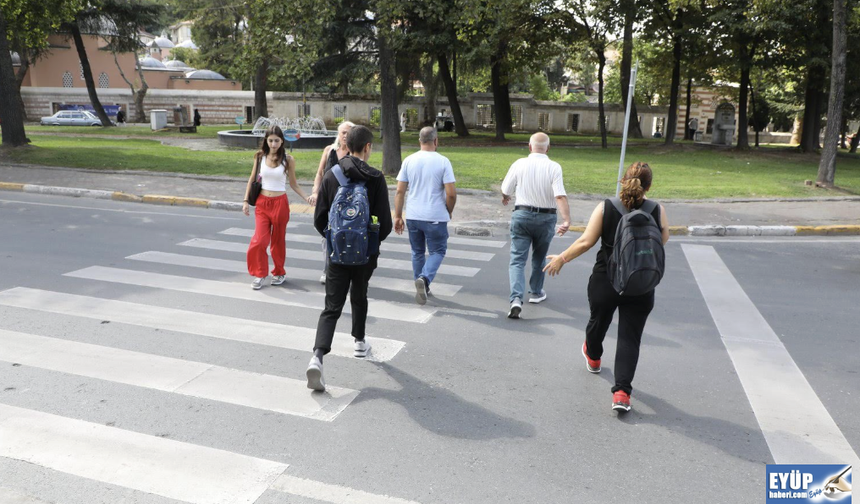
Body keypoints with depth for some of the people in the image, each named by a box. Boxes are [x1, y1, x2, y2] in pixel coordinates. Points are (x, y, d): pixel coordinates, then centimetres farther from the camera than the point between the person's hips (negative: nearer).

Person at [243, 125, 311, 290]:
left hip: (280, 203, -1)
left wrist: (307, 198, -10)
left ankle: (279, 273, 27)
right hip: (262, 202, 1)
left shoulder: (288, 159, -4)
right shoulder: (260, 157, 1)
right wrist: (246, 201, 5)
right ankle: (259, 274, 10)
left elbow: (293, 184, 3)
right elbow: (252, 179, 9)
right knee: (259, 240, -7)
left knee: (278, 240, 10)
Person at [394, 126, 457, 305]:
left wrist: (397, 216, 6)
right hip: (435, 217, -3)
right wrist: (449, 211, 6)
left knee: (418, 252, 18)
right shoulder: (443, 161, -9)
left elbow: (400, 191, 0)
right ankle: (424, 278, -14)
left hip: (413, 216, 4)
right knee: (437, 251, 10)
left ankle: (422, 288, 26)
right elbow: (451, 193, -12)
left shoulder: (409, 161, 1)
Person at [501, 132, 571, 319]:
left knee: (517, 259, 0)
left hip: (522, 214, 0)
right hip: (545, 218, 0)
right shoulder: (554, 167, -9)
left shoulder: (519, 164, -5)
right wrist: (567, 220, -23)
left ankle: (516, 299, -17)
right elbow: (560, 196, -20)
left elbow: (505, 190, 5)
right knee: (539, 258, 21)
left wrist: (505, 198, 27)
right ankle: (536, 292, 36)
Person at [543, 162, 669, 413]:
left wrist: (561, 258, 1)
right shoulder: (657, 211, -8)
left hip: (605, 282, 1)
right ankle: (622, 392, -5)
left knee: (598, 321, 25)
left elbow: (586, 242, -11)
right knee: (630, 338, 4)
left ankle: (593, 358, 53)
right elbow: (663, 241, 7)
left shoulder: (605, 208, -10)